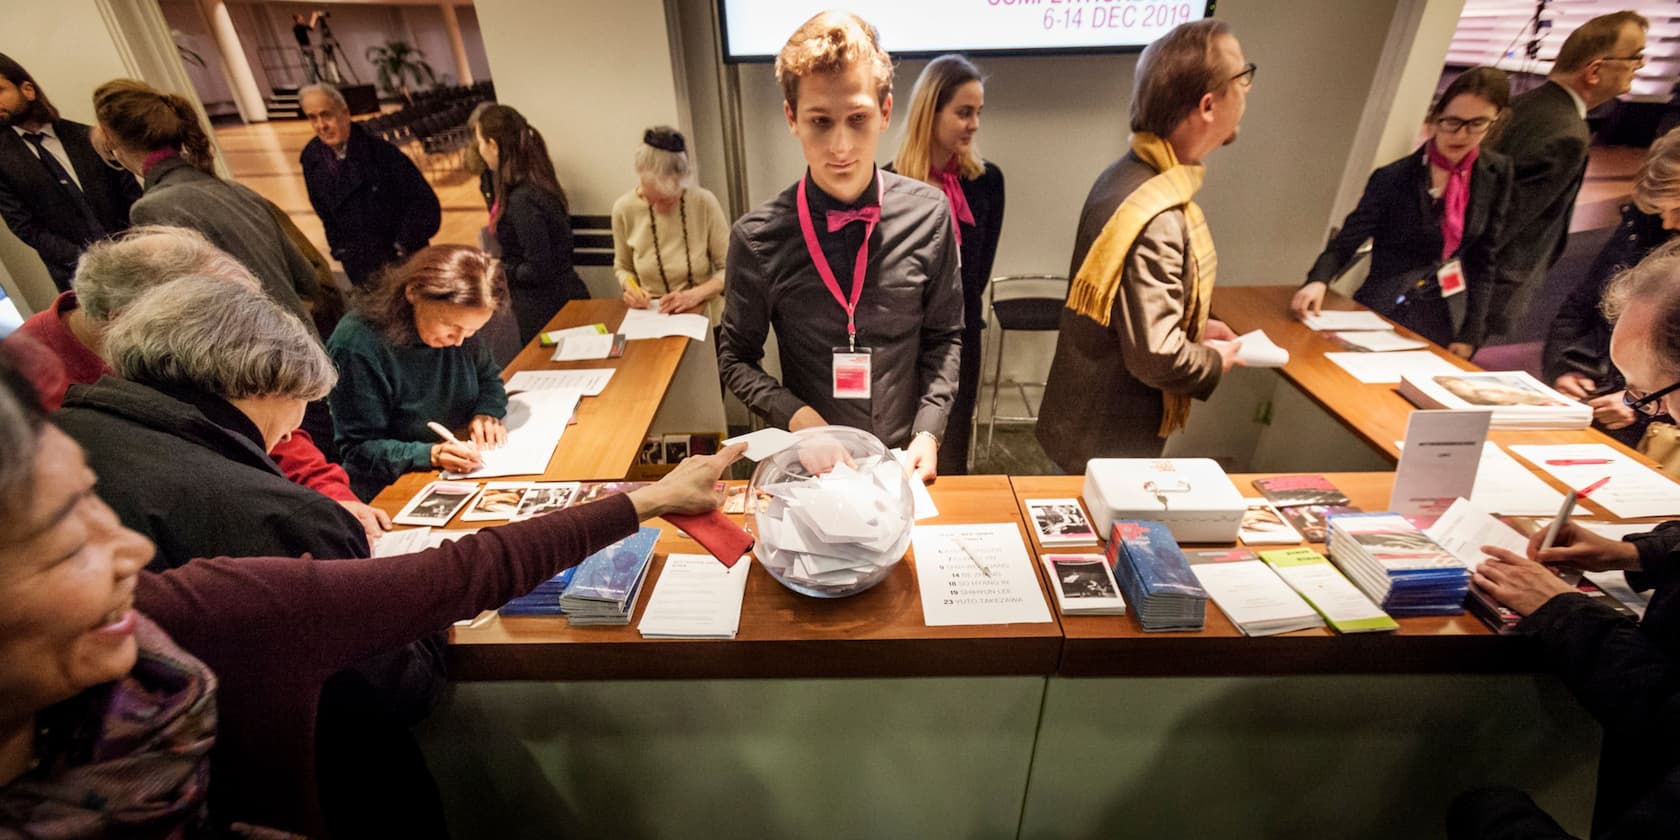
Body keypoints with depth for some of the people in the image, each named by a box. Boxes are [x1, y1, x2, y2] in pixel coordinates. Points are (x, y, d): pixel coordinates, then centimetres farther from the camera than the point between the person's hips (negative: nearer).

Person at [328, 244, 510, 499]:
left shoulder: (456, 325, -3)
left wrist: (486, 413, -8)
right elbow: (360, 450, -14)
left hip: (459, 478, 5)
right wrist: (431, 454, -29)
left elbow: (489, 378, 14)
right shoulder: (357, 345, -19)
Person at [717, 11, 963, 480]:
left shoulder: (929, 214, -11)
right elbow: (736, 358, -4)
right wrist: (795, 415, -19)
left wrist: (929, 430, -11)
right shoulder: (756, 239, -15)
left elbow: (944, 336, -1)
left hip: (906, 459, 2)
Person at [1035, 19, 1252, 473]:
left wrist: (1195, 325, 10)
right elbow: (1156, 356, -29)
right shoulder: (1158, 218, -29)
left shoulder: (1126, 174, 1)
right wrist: (1215, 361, -10)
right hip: (1112, 439, -9)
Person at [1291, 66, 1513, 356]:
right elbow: (1346, 242, -13)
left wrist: (1470, 335, -1)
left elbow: (1483, 262, 4)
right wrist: (1319, 281, -35)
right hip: (1378, 315, -4)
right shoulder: (1393, 179, -12)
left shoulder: (1496, 175, 1)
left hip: (1434, 321, 4)